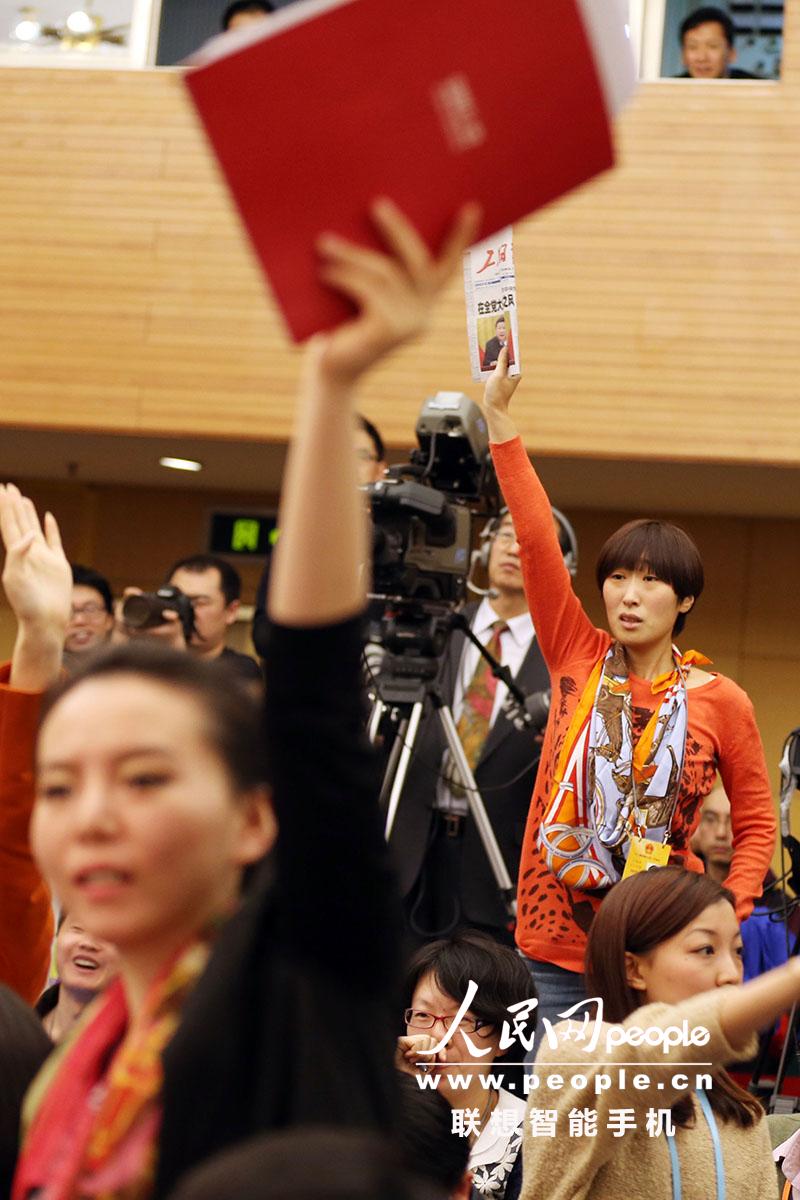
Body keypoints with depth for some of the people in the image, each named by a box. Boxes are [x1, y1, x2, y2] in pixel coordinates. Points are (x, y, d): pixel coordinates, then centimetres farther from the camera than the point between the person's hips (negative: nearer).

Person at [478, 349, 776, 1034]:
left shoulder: (721, 703, -1)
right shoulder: (577, 659, 4)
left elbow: (757, 825, 6)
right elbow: (538, 540, -4)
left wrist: (726, 915, -9)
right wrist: (498, 417, -10)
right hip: (555, 942, 2)